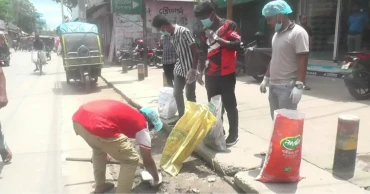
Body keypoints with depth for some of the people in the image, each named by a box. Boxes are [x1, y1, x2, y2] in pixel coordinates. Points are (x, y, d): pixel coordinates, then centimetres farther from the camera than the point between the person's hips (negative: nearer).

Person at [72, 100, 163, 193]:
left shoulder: (129, 113, 33)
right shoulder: (142, 126, 13)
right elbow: (147, 161, 19)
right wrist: (156, 178, 37)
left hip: (78, 118, 9)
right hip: (97, 125, -9)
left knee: (98, 149, 38)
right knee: (131, 161, 10)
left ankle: (100, 185, 49)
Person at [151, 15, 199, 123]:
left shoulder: (184, 32, -19)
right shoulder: (171, 35, 5)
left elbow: (195, 51, -19)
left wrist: (194, 69, -23)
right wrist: (176, 66, 16)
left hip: (189, 69, -8)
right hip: (179, 68, 8)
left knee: (190, 96, 0)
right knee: (177, 93, 13)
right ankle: (181, 117, 27)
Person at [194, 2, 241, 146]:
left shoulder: (229, 25, -6)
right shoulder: (206, 30, 12)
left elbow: (237, 45, -15)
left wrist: (218, 39, -21)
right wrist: (200, 70, 17)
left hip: (226, 74, -6)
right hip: (210, 74, 6)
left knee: (229, 105, 2)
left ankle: (233, 134, 13)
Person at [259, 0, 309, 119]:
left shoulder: (298, 33, -11)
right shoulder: (277, 34, 15)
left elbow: (303, 61, -17)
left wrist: (299, 85, -23)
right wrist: (266, 78, 20)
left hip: (287, 87, -8)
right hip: (273, 86, 8)